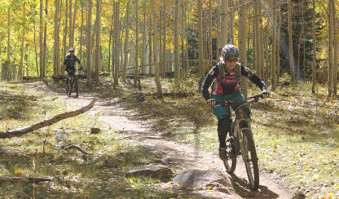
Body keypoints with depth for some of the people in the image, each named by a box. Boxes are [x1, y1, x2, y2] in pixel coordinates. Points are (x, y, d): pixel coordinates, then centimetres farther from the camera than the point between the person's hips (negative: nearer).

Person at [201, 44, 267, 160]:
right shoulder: (217, 69, -25)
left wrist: (263, 89, -35)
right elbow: (204, 87, -29)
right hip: (219, 97, -2)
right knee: (224, 120, -25)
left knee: (245, 111, -26)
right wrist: (208, 99, -48)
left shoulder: (240, 68, -18)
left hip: (234, 94, 3)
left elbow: (256, 79, -14)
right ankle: (222, 146, -2)